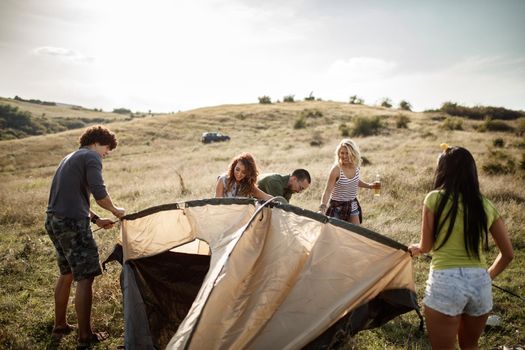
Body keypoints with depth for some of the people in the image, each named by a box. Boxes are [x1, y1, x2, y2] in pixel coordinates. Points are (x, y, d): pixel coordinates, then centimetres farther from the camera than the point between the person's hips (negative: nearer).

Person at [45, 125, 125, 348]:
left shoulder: (70, 158, 23)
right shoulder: (91, 157, -6)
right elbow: (99, 193, -18)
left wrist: (95, 219, 21)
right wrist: (115, 210, 0)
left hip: (53, 221, 10)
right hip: (72, 223, -10)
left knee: (67, 274, 22)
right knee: (85, 278, -3)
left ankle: (59, 326, 33)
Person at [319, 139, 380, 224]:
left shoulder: (355, 166, -6)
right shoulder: (336, 169, -23)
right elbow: (328, 191, -26)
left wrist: (370, 185, 7)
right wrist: (323, 206, -39)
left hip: (352, 205, 6)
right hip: (338, 207, -6)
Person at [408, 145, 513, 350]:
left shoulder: (435, 198, -6)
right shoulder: (486, 205, 6)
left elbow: (426, 246, 0)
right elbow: (507, 254, 11)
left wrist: (415, 248, 22)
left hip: (446, 282, -5)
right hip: (481, 283, 5)